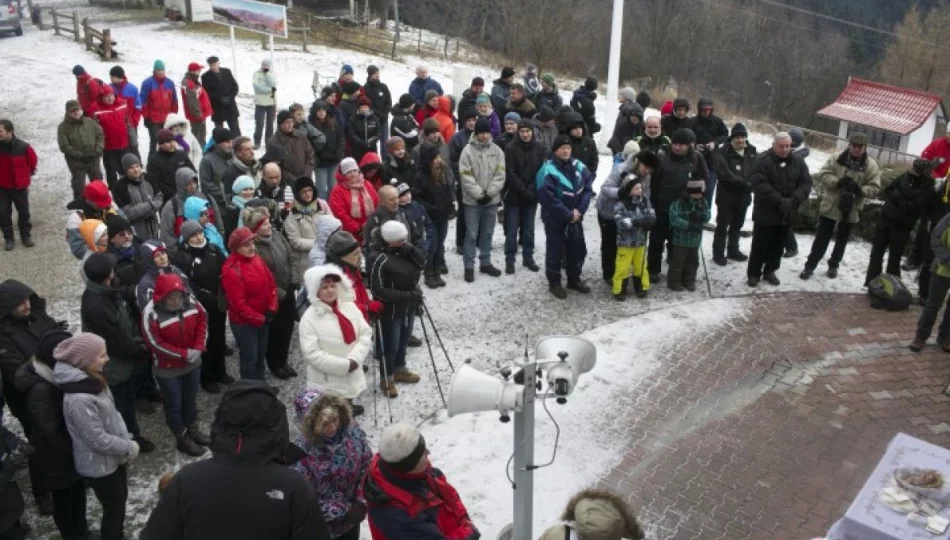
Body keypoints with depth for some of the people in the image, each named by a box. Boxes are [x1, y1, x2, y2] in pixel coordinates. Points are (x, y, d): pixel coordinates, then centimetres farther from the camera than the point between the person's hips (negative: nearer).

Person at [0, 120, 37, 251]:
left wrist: (26, 175, 14)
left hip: (20, 186, -1)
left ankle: (25, 235, 29)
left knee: (24, 211, 12)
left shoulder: (23, 147, -19)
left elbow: (32, 160, 1)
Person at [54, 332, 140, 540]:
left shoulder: (93, 380, -4)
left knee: (120, 501, 26)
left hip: (114, 457, 9)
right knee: (114, 510, 11)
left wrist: (127, 441, -5)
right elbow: (99, 440, -27)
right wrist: (129, 448, -14)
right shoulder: (79, 399, -33)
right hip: (99, 465, -9)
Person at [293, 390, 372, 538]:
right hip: (322, 524, -4)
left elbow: (367, 465, -6)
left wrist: (362, 501, -14)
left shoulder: (351, 430, -19)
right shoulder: (303, 451, -32)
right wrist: (343, 511, -22)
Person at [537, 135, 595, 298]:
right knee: (555, 251, 6)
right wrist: (568, 215, -20)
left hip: (575, 216, 6)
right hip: (555, 218, -6)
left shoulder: (579, 166, -1)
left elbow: (588, 187, 2)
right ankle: (554, 283, 23)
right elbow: (548, 198, -24)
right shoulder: (548, 170, -19)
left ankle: (574, 280, 34)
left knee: (578, 248, 15)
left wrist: (579, 210, -11)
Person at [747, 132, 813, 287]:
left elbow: (806, 183, -3)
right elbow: (759, 184, -23)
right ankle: (753, 273, 15)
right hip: (765, 212, -4)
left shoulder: (798, 162, 3)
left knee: (778, 245, 14)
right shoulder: (763, 161, -12)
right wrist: (779, 201, -28)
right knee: (760, 245, 4)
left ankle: (769, 271, 28)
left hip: (787, 214, 4)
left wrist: (793, 200, -21)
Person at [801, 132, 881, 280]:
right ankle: (810, 265, 15)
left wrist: (860, 190, -27)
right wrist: (838, 182, -25)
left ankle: (833, 265, 33)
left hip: (851, 210, 1)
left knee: (842, 240, 16)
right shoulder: (836, 158, -6)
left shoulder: (871, 165, -6)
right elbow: (823, 174, -8)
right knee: (822, 238, 5)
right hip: (830, 206, -1)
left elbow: (874, 188, -8)